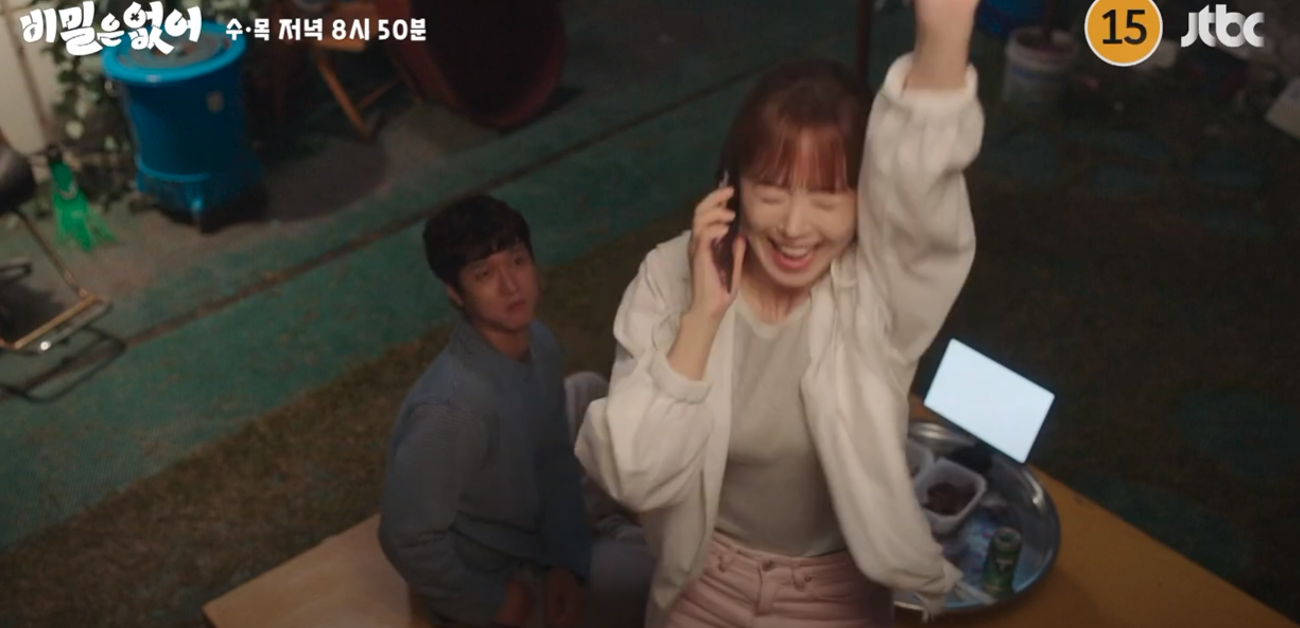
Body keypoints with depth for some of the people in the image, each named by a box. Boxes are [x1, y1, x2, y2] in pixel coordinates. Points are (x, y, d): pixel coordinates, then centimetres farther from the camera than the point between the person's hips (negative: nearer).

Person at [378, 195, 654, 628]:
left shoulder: (538, 345, -13)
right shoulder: (452, 407, -37)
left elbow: (555, 460, 0)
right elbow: (406, 540, -30)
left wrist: (566, 562, -10)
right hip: (486, 576, -7)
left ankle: (603, 532, 28)